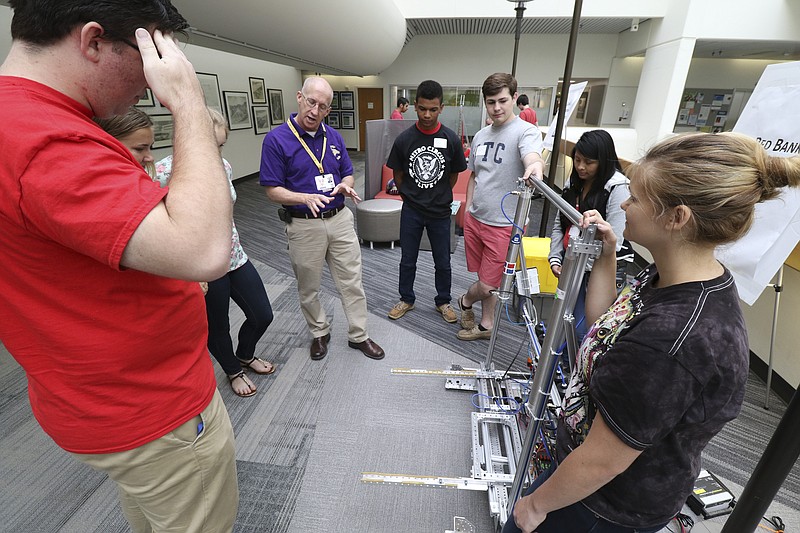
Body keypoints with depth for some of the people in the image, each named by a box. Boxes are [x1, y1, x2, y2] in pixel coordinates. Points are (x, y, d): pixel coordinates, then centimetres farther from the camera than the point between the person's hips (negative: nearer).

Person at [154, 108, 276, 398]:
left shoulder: (224, 165, 0)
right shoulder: (167, 171, -20)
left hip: (235, 257, 6)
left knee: (262, 316, 13)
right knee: (217, 327, 15)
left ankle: (246, 355, 46)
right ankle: (233, 372, 45)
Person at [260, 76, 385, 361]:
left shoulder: (334, 136, 4)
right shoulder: (276, 139, -10)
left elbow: (348, 174, 11)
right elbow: (273, 190, -10)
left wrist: (344, 186, -14)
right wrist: (307, 198, -27)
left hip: (340, 219, 4)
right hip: (304, 225, -3)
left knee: (352, 281, 9)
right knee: (308, 287, 13)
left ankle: (359, 335, 26)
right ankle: (320, 332, 36)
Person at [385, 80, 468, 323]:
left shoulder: (451, 139, -9)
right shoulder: (404, 139, -9)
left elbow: (453, 175, 4)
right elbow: (398, 174, 4)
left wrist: (439, 197, 11)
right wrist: (411, 197, 7)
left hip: (440, 212, 0)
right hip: (411, 211, 0)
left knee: (442, 262, 12)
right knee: (408, 260, 13)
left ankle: (443, 301, 33)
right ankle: (406, 299, 34)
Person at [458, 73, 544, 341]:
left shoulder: (526, 131, -10)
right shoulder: (480, 135, 10)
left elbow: (532, 157, -32)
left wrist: (535, 166, -55)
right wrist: (468, 208, 14)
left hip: (503, 224, -5)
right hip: (475, 219, 6)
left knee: (488, 284, 0)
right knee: (486, 278, 17)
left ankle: (466, 301, 33)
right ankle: (486, 324, 36)